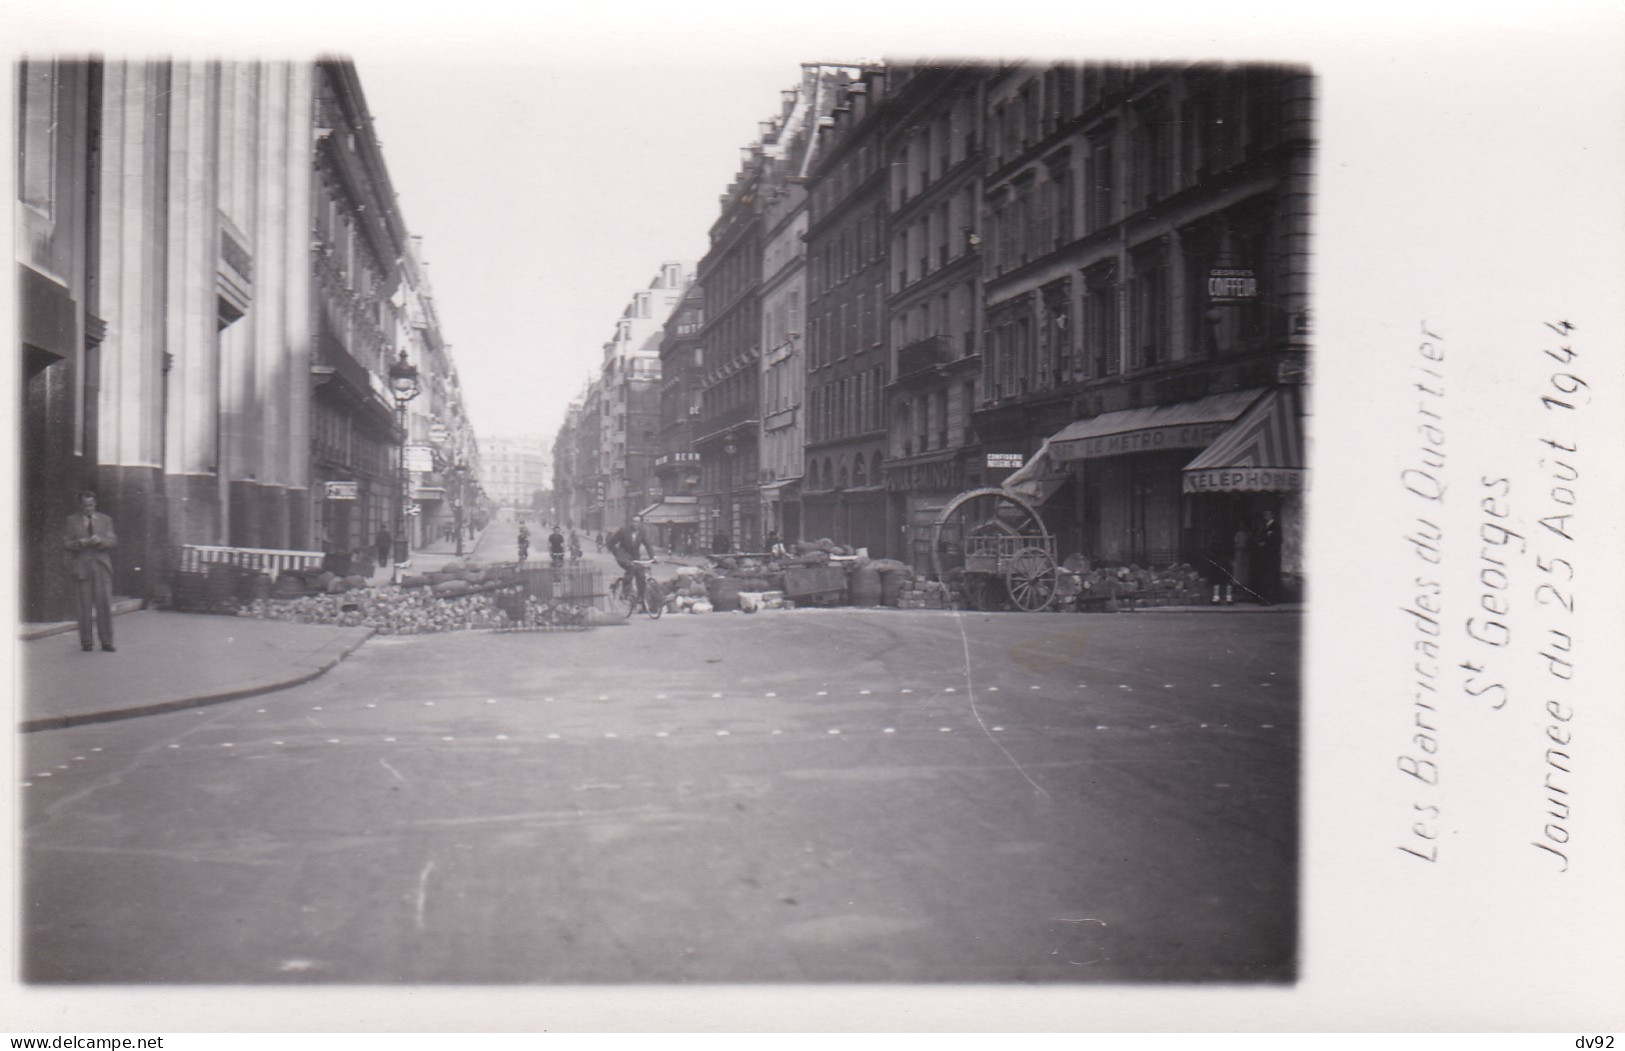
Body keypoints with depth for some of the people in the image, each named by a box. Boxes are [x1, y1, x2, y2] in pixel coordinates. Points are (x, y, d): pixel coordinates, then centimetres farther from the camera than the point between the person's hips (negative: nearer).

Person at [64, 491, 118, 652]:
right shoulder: (71, 521, 10)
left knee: (105, 605, -3)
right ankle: (86, 642, 7)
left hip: (102, 567, 1)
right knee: (85, 607, 0)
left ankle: (107, 642, 1)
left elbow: (113, 541, 7)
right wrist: (80, 543, -18)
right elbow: (66, 543, 2)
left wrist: (100, 541, -13)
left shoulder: (105, 520, 14)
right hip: (81, 568, -1)